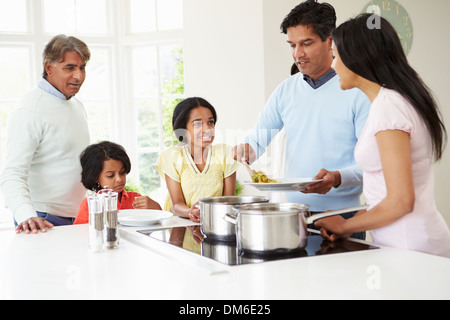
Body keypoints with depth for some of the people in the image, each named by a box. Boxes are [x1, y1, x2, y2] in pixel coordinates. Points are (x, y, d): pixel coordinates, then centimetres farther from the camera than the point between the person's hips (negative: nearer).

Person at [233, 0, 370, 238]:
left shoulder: (356, 90, -8)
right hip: (292, 213, 4)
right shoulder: (285, 90, 9)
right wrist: (246, 149, -9)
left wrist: (337, 178, -29)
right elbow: (259, 137, 14)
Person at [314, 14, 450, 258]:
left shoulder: (388, 107, -15)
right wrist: (353, 221, 5)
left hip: (410, 246, -9)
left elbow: (401, 201, -19)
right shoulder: (399, 100, 14)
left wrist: (345, 227, -7)